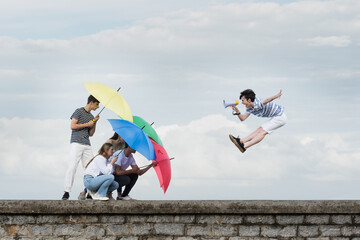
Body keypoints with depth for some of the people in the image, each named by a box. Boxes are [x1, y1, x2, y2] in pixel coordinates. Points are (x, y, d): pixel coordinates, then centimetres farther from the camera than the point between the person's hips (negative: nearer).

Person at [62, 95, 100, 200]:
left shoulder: (91, 116, 20)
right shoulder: (79, 111, 1)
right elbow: (73, 125, -9)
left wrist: (95, 123, 6)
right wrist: (87, 124, -6)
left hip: (87, 145, 7)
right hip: (76, 143, -7)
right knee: (72, 167, -14)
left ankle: (85, 191, 4)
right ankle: (67, 192, -17)